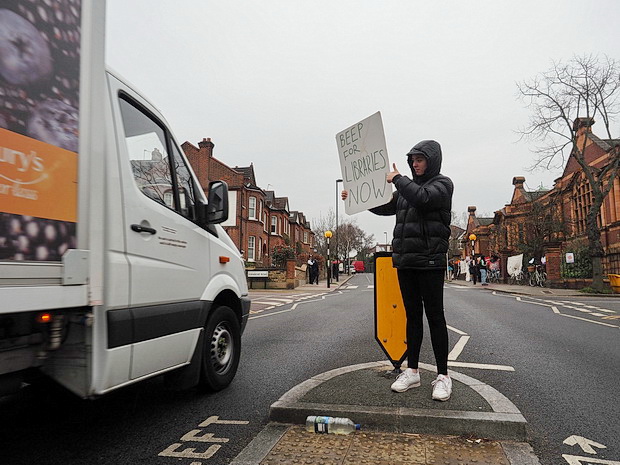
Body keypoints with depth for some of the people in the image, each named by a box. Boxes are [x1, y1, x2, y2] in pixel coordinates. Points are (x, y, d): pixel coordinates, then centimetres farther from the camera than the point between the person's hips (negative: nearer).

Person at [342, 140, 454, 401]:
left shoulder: (442, 184, -1)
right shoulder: (408, 186, 18)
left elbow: (422, 198, -21)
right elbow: (386, 207, 21)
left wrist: (397, 179, -9)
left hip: (430, 261, -6)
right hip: (405, 261, 6)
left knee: (434, 315, -2)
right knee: (413, 315, 10)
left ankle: (443, 376, 7)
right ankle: (412, 372, 18)